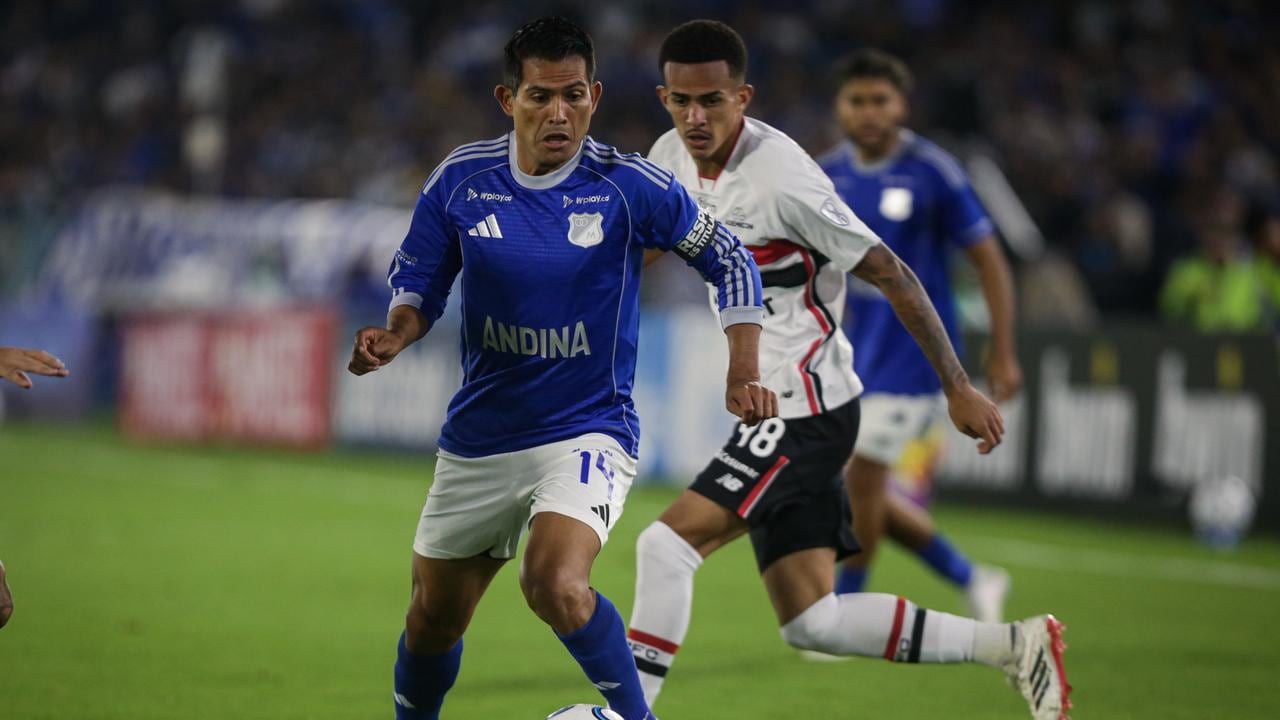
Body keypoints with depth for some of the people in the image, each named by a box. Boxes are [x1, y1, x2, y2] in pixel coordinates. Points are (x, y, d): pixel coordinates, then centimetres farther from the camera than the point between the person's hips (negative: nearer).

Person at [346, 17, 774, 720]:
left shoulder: (629, 186, -10)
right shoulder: (460, 180, -4)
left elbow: (731, 263, 2)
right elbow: (416, 280, 8)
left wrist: (743, 374, -8)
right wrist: (395, 334, -14)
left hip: (588, 431, -4)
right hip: (478, 437, 4)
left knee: (555, 585, -30)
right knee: (432, 620, 13)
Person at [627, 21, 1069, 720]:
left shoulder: (781, 177, -19)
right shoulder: (672, 159, 4)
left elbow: (892, 276, -14)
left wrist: (958, 388, -12)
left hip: (806, 409, -8)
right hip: (766, 407, 8)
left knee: (666, 546, -19)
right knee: (811, 624, 5)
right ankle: (1014, 645, 16)